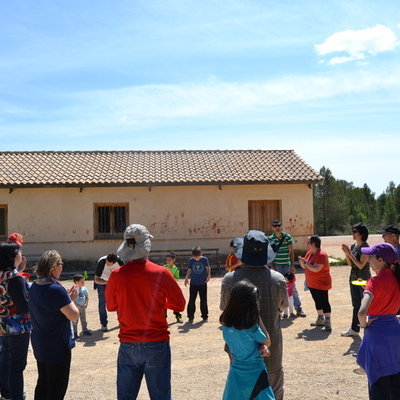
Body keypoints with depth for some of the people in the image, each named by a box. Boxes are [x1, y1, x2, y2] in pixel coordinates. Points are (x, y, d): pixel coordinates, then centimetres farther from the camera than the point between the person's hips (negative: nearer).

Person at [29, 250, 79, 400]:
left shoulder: (34, 286, 3)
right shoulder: (56, 289, -25)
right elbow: (74, 315, -23)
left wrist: (66, 297, 1)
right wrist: (71, 299, -7)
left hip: (39, 343, 9)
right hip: (57, 345, -8)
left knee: (43, 383, 21)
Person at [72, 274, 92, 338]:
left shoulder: (84, 289, -1)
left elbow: (87, 297, 9)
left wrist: (86, 304, -5)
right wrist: (77, 306, -20)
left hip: (83, 307, 5)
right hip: (76, 308, -5)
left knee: (83, 320, 16)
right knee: (75, 320, 3)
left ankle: (84, 330, 29)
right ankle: (74, 332, 12)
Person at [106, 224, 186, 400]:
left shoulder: (116, 275, -7)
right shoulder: (161, 273, -12)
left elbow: (110, 306, 9)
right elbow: (179, 305, -2)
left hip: (128, 345, 2)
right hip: (157, 345, -2)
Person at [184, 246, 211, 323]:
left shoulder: (205, 259, -6)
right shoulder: (191, 260, -3)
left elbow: (208, 268, 9)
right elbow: (189, 270, 8)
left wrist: (209, 275, -6)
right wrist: (187, 277, -6)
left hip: (203, 284, 0)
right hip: (193, 284, 1)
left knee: (204, 301, 8)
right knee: (191, 301, -1)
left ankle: (205, 316, 22)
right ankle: (190, 317, 8)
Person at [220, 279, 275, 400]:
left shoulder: (226, 325, -8)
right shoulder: (251, 327, -24)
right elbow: (267, 342, -6)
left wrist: (261, 346, -6)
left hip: (235, 373, 5)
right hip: (255, 373, -5)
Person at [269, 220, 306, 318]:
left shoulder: (287, 237, 0)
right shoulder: (270, 239, -1)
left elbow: (291, 252, 0)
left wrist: (292, 266, -6)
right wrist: (272, 268, -7)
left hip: (287, 265, 1)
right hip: (277, 266, 0)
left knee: (292, 287, 4)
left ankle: (298, 309, 12)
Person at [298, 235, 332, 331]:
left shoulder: (321, 254, -21)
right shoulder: (309, 253, 8)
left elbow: (316, 269, -30)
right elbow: (305, 267, 13)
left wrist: (305, 262, -25)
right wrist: (301, 261, -8)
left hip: (321, 284, -9)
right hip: (312, 283, 9)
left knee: (324, 302, -7)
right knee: (317, 301, 17)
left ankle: (328, 322, -4)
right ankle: (320, 320, 28)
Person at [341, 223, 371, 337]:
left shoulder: (365, 247, -16)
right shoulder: (353, 246, 7)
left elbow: (361, 265, -21)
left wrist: (350, 254, -21)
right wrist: (346, 253, -6)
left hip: (363, 280, -8)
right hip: (354, 279, 8)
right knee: (356, 305, 15)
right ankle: (354, 329, 24)